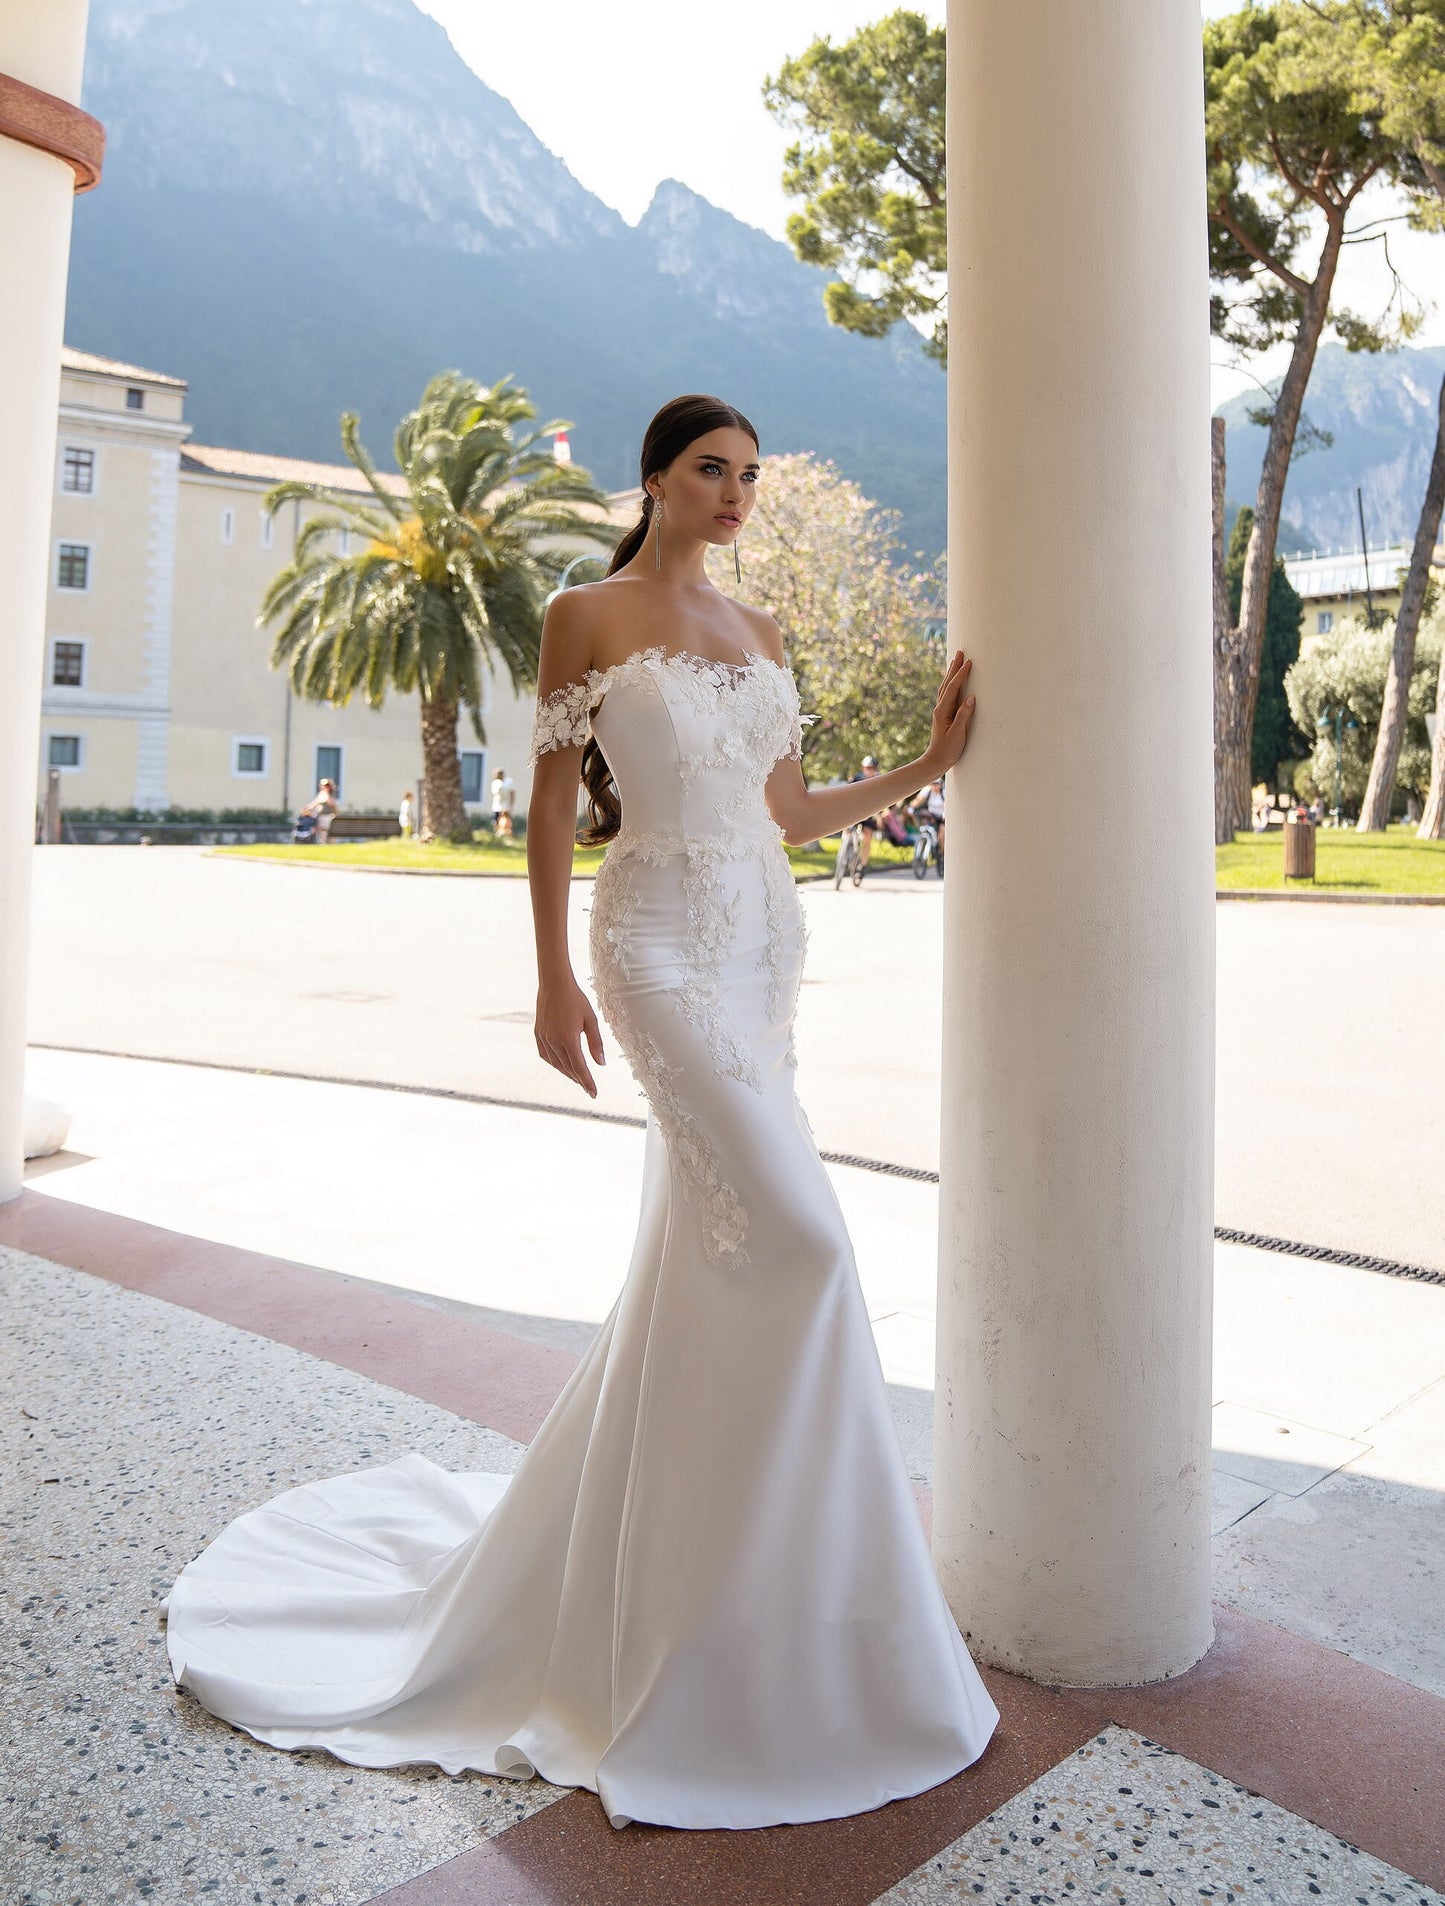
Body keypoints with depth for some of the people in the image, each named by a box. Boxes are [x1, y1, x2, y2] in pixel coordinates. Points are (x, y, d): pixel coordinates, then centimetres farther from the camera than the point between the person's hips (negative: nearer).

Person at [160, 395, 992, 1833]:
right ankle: (803, 1507, 5)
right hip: (662, 941, -7)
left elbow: (787, 813, 16)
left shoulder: (756, 632, 15)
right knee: (794, 1230, -16)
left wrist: (928, 763, 12)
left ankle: (613, 1526, 31)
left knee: (702, 1243, 12)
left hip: (764, 940, 7)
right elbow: (549, 808, -5)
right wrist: (553, 981, -10)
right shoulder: (585, 618, -3)